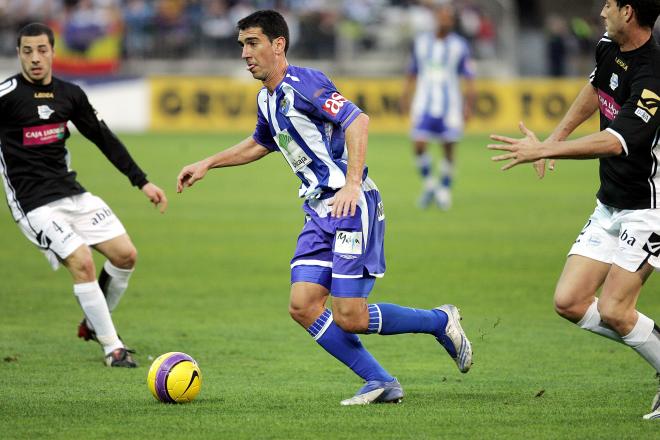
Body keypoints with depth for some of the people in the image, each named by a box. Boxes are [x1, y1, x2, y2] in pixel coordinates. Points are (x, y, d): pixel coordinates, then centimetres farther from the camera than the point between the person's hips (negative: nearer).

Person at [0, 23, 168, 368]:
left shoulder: (69, 94, 7)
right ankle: (112, 348, -8)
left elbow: (104, 139, 15)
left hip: (71, 193, 6)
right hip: (34, 204, -6)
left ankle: (94, 323, 24)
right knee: (82, 262, -20)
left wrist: (142, 182, 15)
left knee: (125, 254, 0)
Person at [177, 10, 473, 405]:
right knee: (303, 307, -6)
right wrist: (207, 164, 32)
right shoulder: (267, 99, 16)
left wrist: (352, 184, -32)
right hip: (319, 212, 9)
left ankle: (441, 321, 11)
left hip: (351, 206, -9)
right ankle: (382, 383, 0)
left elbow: (357, 120, -24)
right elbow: (259, 145, 37)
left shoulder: (303, 84, -13)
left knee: (349, 318, -12)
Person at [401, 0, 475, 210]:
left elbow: (469, 79, 1)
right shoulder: (421, 42, 6)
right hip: (424, 103, 1)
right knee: (419, 145, -11)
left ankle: (445, 190, 16)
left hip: (450, 104, -1)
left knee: (449, 148, 0)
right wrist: (405, 97, 11)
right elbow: (412, 74, 15)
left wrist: (468, 106, -6)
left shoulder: (460, 45, 0)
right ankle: (428, 183, 13)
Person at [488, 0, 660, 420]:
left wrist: (544, 150, -39)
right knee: (570, 302, 0)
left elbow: (615, 143, -37)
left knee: (613, 312, -15)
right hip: (609, 207, 9)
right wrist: (557, 137, 22)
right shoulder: (610, 47, 2)